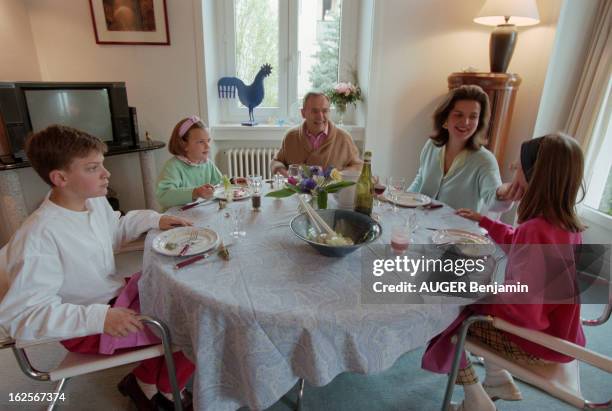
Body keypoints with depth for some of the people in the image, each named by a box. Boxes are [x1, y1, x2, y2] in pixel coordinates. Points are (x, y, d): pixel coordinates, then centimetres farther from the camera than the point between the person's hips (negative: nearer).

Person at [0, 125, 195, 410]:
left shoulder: (96, 202, -4)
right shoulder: (39, 236, -29)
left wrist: (153, 219, 3)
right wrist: (99, 318, -35)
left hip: (117, 296, 8)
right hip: (85, 326, -8)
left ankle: (146, 379, 19)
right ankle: (163, 388, 19)